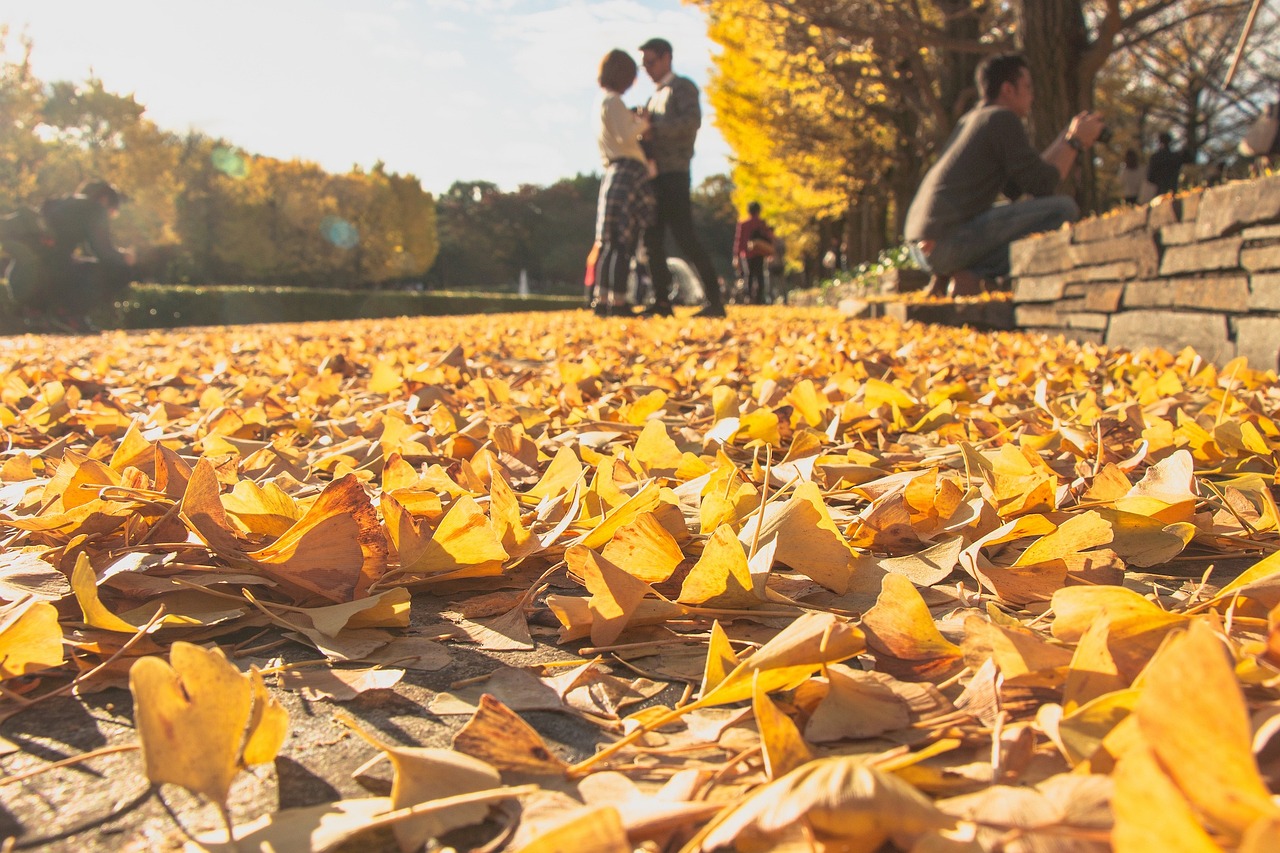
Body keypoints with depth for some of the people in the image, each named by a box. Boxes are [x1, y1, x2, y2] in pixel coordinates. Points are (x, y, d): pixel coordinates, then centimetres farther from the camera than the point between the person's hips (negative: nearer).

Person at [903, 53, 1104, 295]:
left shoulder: (970, 119, 24)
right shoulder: (1002, 118, -3)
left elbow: (1016, 188, 26)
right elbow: (1043, 186, -7)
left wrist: (1067, 137, 28)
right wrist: (1076, 141, 8)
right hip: (949, 242, -9)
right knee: (1064, 209, -8)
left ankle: (955, 273, 8)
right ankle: (972, 274, -9)